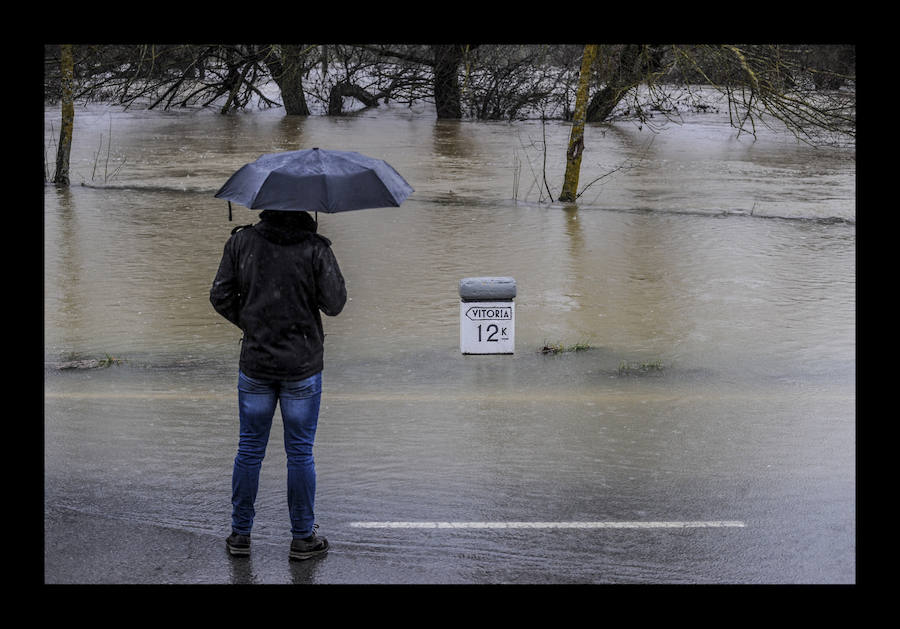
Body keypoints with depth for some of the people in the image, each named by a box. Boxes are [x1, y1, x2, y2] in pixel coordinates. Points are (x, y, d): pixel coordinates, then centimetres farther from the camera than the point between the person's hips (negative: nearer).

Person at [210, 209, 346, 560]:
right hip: (302, 366, -2)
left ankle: (240, 534, 21)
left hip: (255, 362, 2)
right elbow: (334, 304, -10)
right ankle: (302, 538, 16)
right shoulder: (315, 248, -13)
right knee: (300, 452, 8)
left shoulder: (240, 241, -4)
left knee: (249, 449, 13)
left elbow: (220, 297, -1)